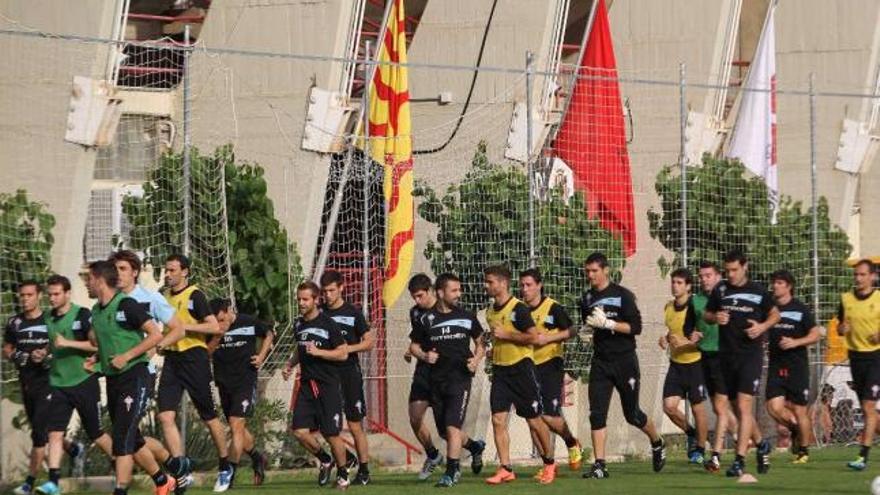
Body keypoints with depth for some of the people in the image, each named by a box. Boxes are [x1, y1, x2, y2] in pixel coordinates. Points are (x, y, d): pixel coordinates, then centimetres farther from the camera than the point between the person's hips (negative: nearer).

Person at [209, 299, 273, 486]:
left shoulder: (249, 323, -7)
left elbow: (269, 334, 12)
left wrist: (261, 356, 0)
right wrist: (217, 337, -22)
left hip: (246, 381, -5)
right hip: (224, 384, 5)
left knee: (236, 425, -16)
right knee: (238, 428, 15)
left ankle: (230, 473, -18)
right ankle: (257, 459, 40)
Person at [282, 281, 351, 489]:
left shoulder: (328, 324, -9)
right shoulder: (298, 324, 11)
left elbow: (343, 353, -9)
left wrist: (319, 352, -19)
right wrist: (290, 364, 11)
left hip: (328, 385, -6)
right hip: (307, 384, 6)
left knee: (332, 434, -3)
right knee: (299, 431, -5)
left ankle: (342, 474, 17)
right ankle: (324, 461, 20)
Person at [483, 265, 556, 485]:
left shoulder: (518, 309, -13)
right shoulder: (491, 311, 10)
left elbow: (533, 337, -18)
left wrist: (505, 335, -18)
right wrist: (494, 349, 11)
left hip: (521, 367, -6)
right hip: (500, 370, 6)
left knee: (534, 421, 3)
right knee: (498, 420, -7)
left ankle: (550, 463, 21)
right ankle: (505, 469, -6)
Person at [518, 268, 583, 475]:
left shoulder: (553, 308, -7)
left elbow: (570, 332, -4)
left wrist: (548, 338, -16)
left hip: (550, 364, -4)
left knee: (550, 416, -12)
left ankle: (572, 444, 18)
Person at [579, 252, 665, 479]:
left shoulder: (623, 295, -7)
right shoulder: (587, 298, 10)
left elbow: (635, 327, -12)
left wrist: (607, 324, -22)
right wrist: (589, 328, 2)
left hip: (624, 360, -4)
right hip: (600, 362, 4)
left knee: (632, 414, 5)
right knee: (597, 413, -8)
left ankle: (657, 443, 33)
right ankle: (599, 465, -9)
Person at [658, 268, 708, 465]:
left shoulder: (694, 308, -14)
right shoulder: (668, 307, 8)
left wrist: (686, 343, -28)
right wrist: (665, 339, 5)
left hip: (694, 363, -6)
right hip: (676, 363, 6)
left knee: (697, 408, 2)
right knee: (669, 406, -4)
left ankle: (700, 449, 17)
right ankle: (691, 433, 22)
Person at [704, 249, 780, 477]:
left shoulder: (758, 291, -1)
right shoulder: (720, 290, 6)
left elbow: (775, 315, 12)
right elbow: (706, 314, 17)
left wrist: (762, 326, -8)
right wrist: (715, 317, -6)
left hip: (751, 354, -4)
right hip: (727, 354, 4)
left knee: (744, 406, -15)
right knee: (738, 409, 12)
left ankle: (740, 460, -17)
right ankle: (761, 444, 36)